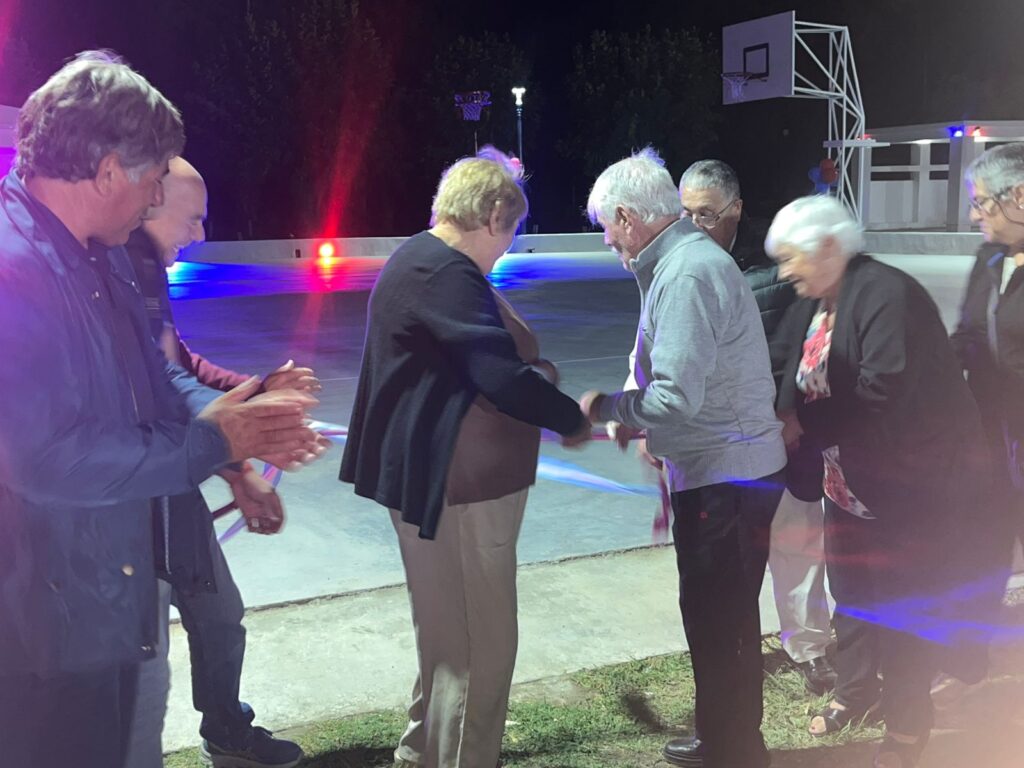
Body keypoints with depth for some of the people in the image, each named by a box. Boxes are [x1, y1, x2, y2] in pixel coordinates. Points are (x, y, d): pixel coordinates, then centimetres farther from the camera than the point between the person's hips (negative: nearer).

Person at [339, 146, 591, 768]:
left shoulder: (429, 262, 14)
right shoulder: (443, 273, -21)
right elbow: (503, 378, -27)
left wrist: (533, 370, 10)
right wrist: (573, 420, -13)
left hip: (448, 479, 12)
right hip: (455, 485, -12)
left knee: (450, 630, 23)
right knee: (481, 640, 0)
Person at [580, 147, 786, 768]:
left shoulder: (687, 274, -20)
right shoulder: (689, 257, 12)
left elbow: (675, 397, -26)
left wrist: (605, 406, -11)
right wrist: (636, 418, 10)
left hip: (724, 478, -10)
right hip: (736, 467, 10)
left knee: (717, 623, 2)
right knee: (728, 617, 21)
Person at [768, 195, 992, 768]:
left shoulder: (887, 295, -23)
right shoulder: (811, 306, 4)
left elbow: (882, 397, -32)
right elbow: (791, 381, 3)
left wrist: (805, 424, -23)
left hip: (914, 488, -8)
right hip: (851, 482, 8)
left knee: (906, 609, 5)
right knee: (851, 591, 20)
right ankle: (856, 690, 42)